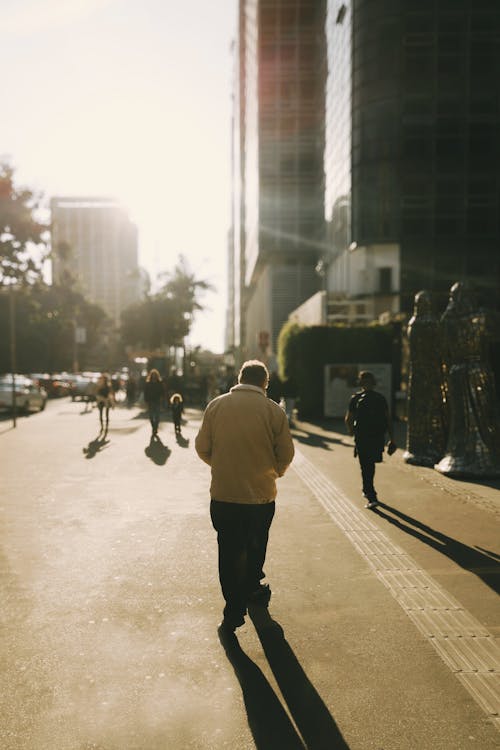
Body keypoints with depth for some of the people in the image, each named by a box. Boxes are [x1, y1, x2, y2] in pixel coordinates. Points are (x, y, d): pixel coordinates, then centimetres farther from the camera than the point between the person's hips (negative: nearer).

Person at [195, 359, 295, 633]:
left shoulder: (216, 405, -5)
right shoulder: (274, 411, -9)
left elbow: (202, 448, 0)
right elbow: (286, 454, -4)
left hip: (223, 495, 0)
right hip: (261, 495, 0)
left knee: (229, 551, 11)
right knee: (255, 548, 23)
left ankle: (233, 610, 13)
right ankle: (251, 589, 43)